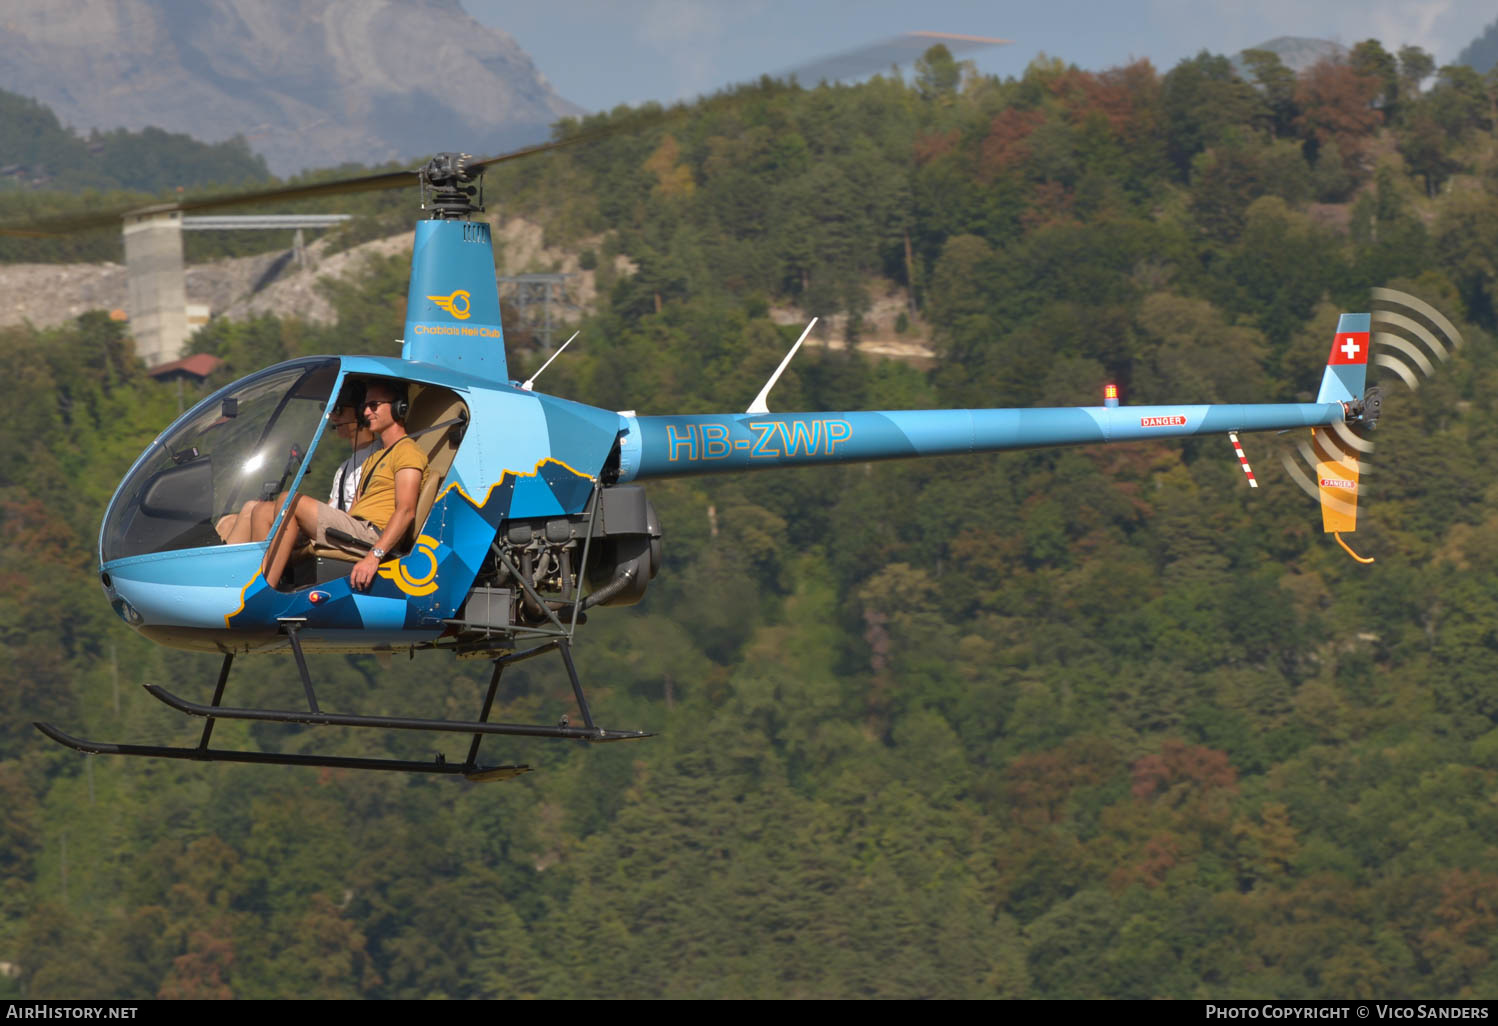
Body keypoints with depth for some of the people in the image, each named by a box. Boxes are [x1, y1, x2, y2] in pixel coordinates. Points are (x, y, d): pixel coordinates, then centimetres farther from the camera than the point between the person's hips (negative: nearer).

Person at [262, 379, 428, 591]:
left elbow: (406, 511, -15)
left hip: (373, 535, -10)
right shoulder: (373, 460, 30)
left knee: (292, 503, -22)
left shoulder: (407, 451, -1)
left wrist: (374, 556, -27)